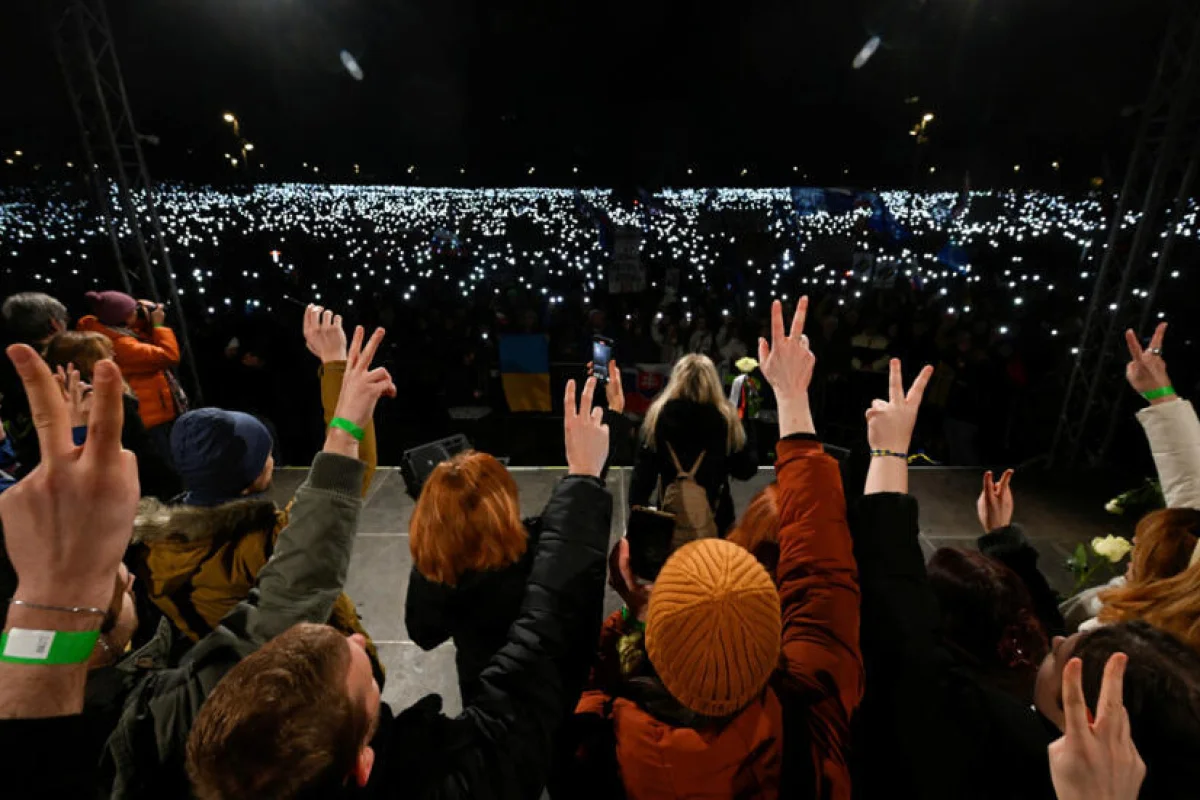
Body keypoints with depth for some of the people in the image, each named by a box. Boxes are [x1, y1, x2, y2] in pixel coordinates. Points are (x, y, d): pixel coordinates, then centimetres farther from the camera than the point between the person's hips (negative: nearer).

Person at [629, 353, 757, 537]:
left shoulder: (658, 415, -5)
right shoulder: (726, 418, -9)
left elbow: (643, 470, -4)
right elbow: (745, 470, -1)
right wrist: (748, 430, 8)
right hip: (716, 517, -1)